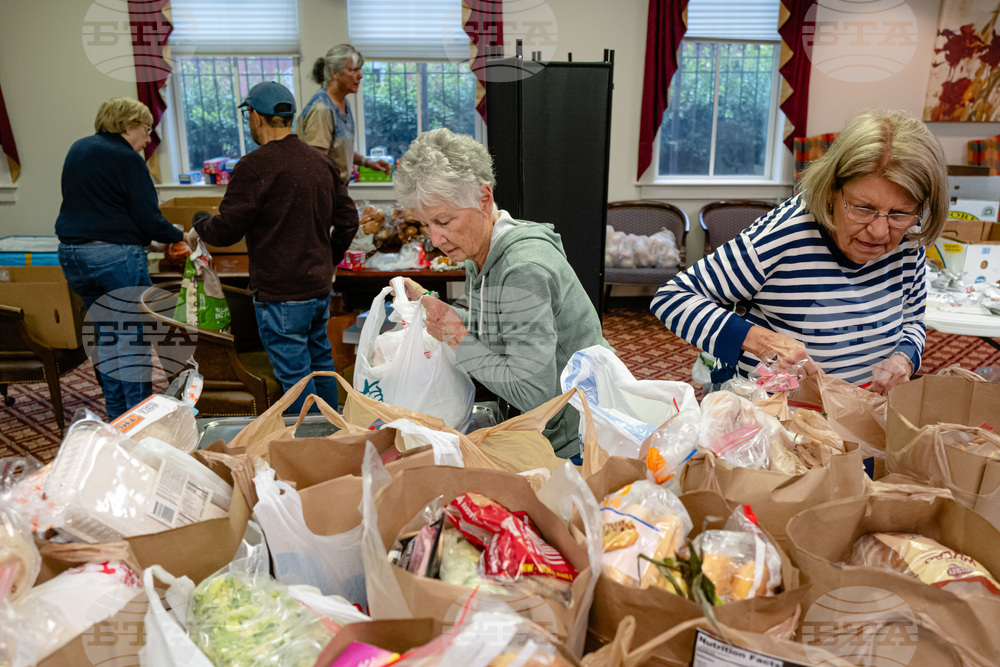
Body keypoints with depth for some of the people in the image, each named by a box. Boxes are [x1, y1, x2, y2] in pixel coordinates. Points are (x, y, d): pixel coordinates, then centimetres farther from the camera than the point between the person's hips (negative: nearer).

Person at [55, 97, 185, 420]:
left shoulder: (77, 150, 16)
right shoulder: (127, 159, -11)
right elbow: (149, 220, -15)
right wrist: (180, 236, 0)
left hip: (72, 252, 9)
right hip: (116, 255, -9)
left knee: (105, 338, 16)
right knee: (133, 338, -2)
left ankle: (117, 416, 23)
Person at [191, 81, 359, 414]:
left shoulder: (255, 166, -16)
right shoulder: (322, 162, 6)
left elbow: (226, 231, -13)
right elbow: (348, 220, 12)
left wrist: (199, 221, 9)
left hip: (280, 294, -8)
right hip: (320, 286, 8)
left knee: (295, 376, 2)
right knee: (320, 361, 21)